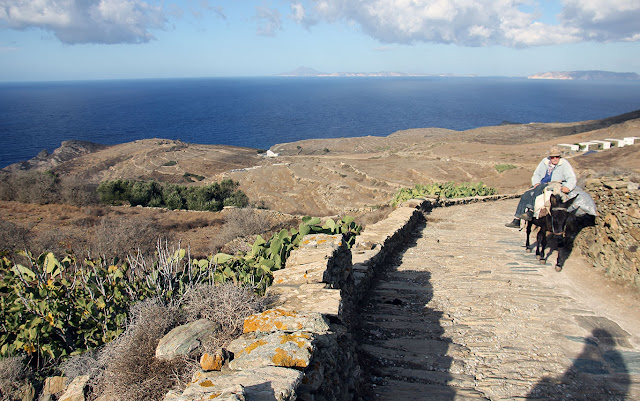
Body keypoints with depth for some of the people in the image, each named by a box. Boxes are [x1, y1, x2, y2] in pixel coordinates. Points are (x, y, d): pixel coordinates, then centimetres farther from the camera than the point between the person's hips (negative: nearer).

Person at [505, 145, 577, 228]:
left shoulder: (564, 164, -2)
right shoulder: (545, 161, 11)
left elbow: (572, 178, -10)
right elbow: (536, 174, 17)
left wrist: (567, 187, -31)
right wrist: (536, 183, -5)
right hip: (540, 185, 5)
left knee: (539, 188, -36)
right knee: (525, 196, -17)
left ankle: (531, 212, -45)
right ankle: (517, 221, -19)